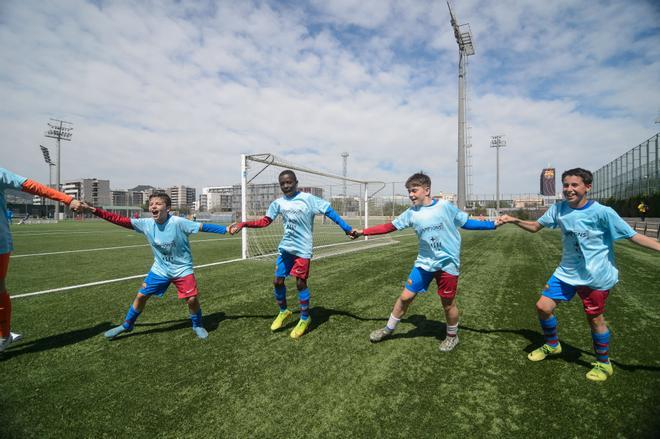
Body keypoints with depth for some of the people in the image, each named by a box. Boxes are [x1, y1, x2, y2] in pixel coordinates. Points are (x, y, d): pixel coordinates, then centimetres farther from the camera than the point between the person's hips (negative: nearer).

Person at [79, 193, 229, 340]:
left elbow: (202, 227, -23)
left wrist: (226, 229, -28)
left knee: (192, 299, -11)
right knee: (141, 295, 8)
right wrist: (94, 210, -13)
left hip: (182, 269, -4)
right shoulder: (146, 223, -10)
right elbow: (120, 220, -7)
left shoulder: (178, 222, -24)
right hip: (159, 269, 4)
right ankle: (126, 325, 34)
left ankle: (197, 326, 18)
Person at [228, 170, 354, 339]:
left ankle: (305, 319, 21)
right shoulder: (278, 203, 5)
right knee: (277, 281, 8)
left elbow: (329, 212, -9)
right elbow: (265, 221, 11)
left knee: (300, 283, 1)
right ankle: (283, 311, 34)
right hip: (285, 247, 5)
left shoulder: (308, 199, -8)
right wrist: (243, 224, 4)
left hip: (302, 249, -5)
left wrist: (347, 228, -14)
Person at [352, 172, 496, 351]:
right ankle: (388, 329, 25)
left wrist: (493, 224, -1)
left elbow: (466, 223, 3)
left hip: (448, 263, -2)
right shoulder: (411, 213, -1)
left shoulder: (445, 206, -8)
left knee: (448, 303, 9)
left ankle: (452, 336, 36)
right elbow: (389, 226, 2)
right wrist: (363, 231, 0)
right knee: (405, 296, 4)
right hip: (424, 262, 3)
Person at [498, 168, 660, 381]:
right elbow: (535, 226, 9)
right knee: (543, 306, 1)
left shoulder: (602, 212, -16)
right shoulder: (558, 208, -2)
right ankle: (552, 345, 29)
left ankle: (604, 363, 33)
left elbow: (634, 236, -13)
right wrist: (514, 220, -6)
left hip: (596, 276, -4)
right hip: (567, 272, 4)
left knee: (595, 319, 7)